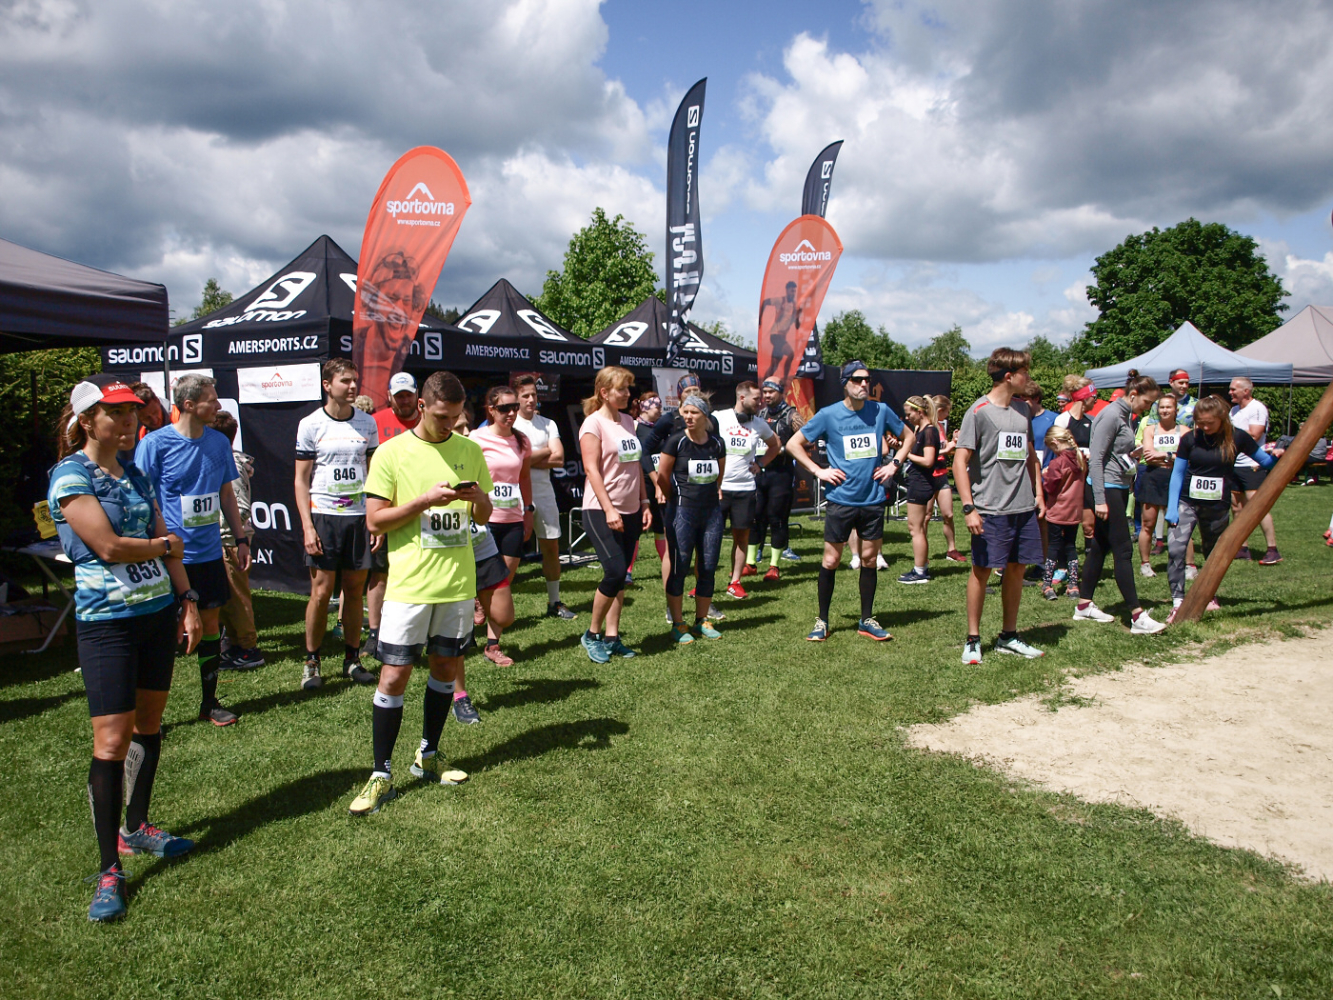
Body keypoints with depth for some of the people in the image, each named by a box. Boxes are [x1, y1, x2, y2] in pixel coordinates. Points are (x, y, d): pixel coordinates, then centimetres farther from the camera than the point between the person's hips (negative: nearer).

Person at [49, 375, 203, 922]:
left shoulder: (134, 470, 10)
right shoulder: (71, 476, -11)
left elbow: (165, 540, 11)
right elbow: (108, 546, -18)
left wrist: (187, 599, 4)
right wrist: (165, 545, -2)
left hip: (158, 613, 7)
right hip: (106, 622, -7)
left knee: (149, 723, 15)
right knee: (112, 739, -6)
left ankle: (136, 828, 32)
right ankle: (108, 868, 3)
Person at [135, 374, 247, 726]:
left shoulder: (219, 442, 6)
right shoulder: (155, 443, -10)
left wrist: (241, 538, 14)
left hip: (209, 552, 5)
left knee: (209, 624, 12)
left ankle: (210, 702, 25)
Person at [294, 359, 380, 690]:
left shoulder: (367, 423, 8)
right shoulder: (311, 424, -1)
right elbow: (301, 480, 0)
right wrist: (307, 526, -9)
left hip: (360, 516, 3)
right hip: (323, 516, -3)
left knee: (355, 588, 7)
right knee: (321, 591, -3)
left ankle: (352, 658, 17)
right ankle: (311, 662, 10)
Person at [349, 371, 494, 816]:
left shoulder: (470, 451, 6)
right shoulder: (392, 453, -5)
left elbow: (483, 519, 12)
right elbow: (375, 521, -8)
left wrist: (479, 497, -11)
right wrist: (425, 500, -19)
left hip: (458, 581, 4)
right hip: (410, 583, -4)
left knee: (446, 667, 12)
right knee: (394, 676, -3)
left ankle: (428, 757, 30)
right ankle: (381, 775, 9)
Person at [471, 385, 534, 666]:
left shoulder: (521, 440, 7)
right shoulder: (478, 439, -6)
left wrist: (528, 511, 15)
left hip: (513, 520, 4)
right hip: (485, 519, -4)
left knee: (505, 583, 5)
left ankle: (493, 644, 11)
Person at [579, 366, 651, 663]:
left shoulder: (628, 422, 13)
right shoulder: (594, 422, -8)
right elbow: (592, 469, -14)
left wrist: (644, 503, 11)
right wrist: (609, 509, -20)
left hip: (630, 511, 7)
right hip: (601, 511, -7)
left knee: (620, 575, 6)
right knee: (615, 572, -14)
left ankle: (612, 636, 14)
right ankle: (593, 634, 4)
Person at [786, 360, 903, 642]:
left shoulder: (881, 411, 2)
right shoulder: (828, 415, -5)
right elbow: (793, 444, 1)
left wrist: (893, 465, 7)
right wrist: (818, 471, -5)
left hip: (873, 500, 3)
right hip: (841, 500, -2)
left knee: (869, 559, 10)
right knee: (831, 561, 2)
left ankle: (867, 620, 22)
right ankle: (822, 621, 14)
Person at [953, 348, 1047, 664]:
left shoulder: (1023, 410, 11)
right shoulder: (979, 411, -9)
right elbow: (960, 461, -11)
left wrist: (1038, 493, 14)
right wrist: (969, 508, -17)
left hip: (1024, 507, 6)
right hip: (990, 509, -6)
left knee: (1017, 569, 11)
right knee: (981, 570, 0)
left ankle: (1009, 637, 23)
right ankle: (973, 640, 11)